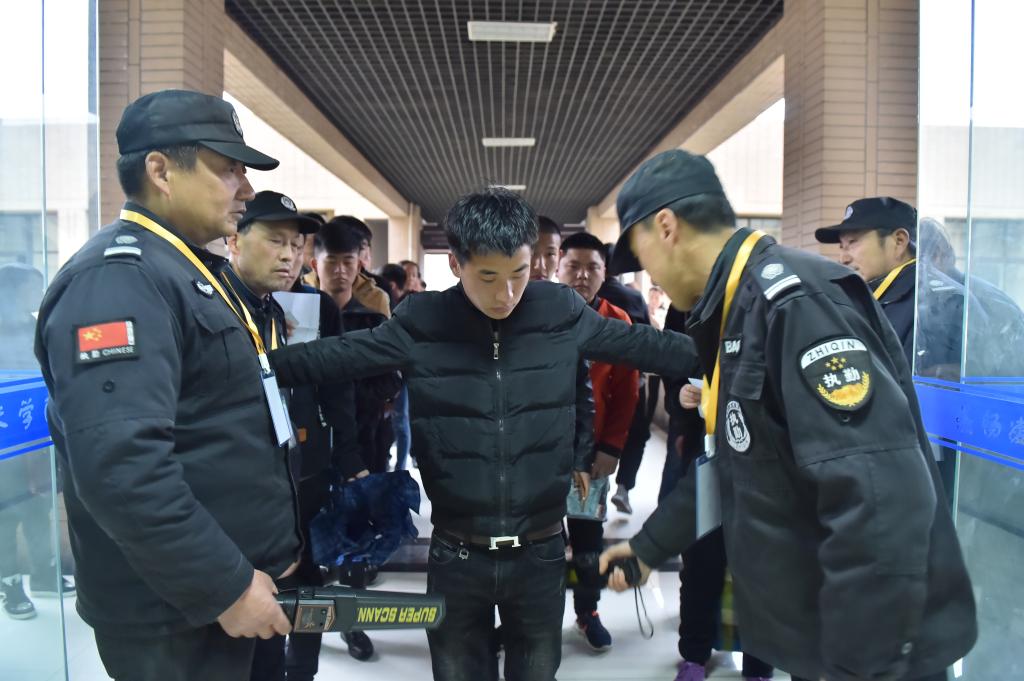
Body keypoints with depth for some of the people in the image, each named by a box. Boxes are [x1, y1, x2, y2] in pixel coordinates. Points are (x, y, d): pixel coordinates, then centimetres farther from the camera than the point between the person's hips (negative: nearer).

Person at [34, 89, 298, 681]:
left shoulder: (190, 270, 12)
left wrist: (274, 552, 17)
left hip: (239, 586, 9)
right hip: (179, 615, -9)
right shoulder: (119, 277, -20)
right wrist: (228, 586, -23)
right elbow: (120, 465, -31)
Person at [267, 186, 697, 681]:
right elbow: (331, 357, -5)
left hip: (540, 552, 1)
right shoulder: (420, 325, -10)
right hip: (457, 556, 0)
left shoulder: (562, 314, -6)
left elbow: (642, 344, 3)